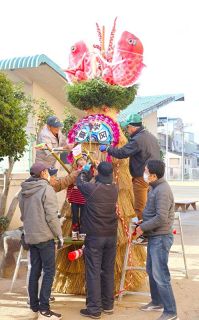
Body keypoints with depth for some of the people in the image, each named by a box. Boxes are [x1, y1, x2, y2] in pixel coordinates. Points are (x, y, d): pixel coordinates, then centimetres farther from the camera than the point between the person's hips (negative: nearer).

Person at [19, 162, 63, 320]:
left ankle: (34, 306, 19)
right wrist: (60, 235, -7)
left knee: (35, 270, 13)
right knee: (49, 271, -1)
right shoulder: (46, 189, -13)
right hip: (45, 236, -7)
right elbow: (51, 216, -16)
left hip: (30, 236, 7)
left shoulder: (23, 191, 8)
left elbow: (23, 215, 15)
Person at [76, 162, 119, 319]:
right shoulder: (114, 189, -1)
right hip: (111, 236, 5)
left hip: (94, 236, -5)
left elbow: (80, 183, 6)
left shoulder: (92, 188, -15)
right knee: (109, 271, 13)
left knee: (93, 272, 1)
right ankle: (108, 305, 23)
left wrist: (84, 172, 25)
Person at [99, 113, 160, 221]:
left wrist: (107, 148, -7)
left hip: (142, 178, -9)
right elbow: (158, 156, 19)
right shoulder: (152, 137, 11)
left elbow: (121, 153, -22)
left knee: (140, 209, 1)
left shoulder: (137, 140, -20)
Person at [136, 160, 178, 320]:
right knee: (151, 270, 21)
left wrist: (142, 227, -16)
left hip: (161, 238, -10)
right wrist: (144, 225, 6)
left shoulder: (162, 190, -22)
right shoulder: (156, 187, 8)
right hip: (154, 237, 10)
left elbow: (161, 218, -27)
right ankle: (157, 302, 36)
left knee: (160, 276, -5)